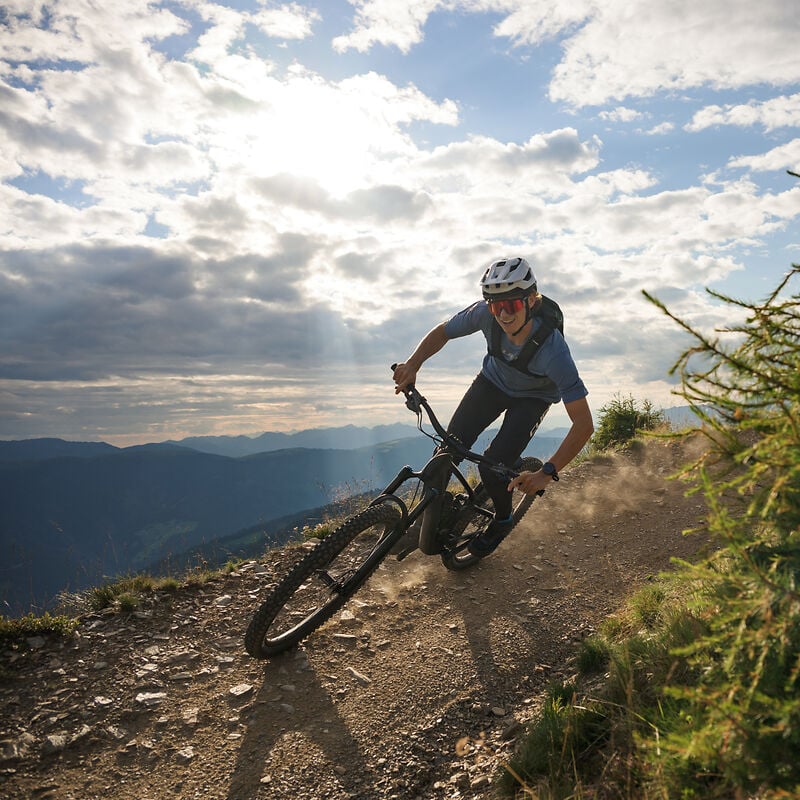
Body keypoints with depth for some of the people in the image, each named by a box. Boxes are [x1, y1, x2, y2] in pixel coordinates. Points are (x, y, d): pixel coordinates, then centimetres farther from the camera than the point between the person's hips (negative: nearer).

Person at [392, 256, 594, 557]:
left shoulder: (553, 351, -40)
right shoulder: (485, 313, -31)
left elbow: (584, 424, -37)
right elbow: (442, 332, -10)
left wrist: (548, 472, -44)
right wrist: (412, 363, -28)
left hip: (531, 398, -3)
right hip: (492, 381, 4)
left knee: (493, 465, -18)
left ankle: (502, 521, 14)